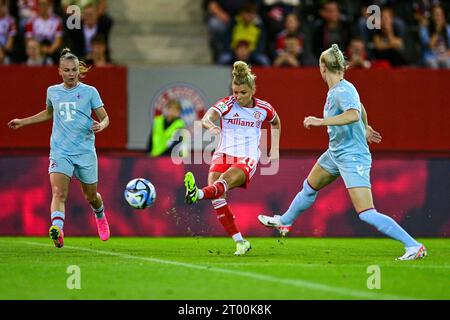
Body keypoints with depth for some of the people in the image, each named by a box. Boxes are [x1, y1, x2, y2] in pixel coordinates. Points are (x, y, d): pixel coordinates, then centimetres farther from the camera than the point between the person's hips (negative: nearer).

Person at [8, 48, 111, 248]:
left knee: (91, 196, 14)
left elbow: (105, 118, 2)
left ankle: (100, 217, 47)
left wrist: (101, 125, -21)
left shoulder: (89, 91, -1)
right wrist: (23, 122, 27)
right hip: (60, 151, 1)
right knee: (58, 193, -21)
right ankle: (57, 229, -38)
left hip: (85, 151, -1)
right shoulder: (52, 92, 8)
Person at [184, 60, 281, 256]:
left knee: (226, 179, -34)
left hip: (247, 160, -1)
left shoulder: (263, 109, 6)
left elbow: (276, 123, 29)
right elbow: (207, 117, -21)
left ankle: (197, 194, -64)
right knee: (217, 196, -23)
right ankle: (239, 241, -19)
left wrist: (274, 149, 21)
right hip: (224, 155, 1)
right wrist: (210, 125, -46)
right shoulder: (226, 104, 0)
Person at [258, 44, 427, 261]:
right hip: (335, 153, 10)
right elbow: (360, 107, 24)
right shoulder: (334, 90, 6)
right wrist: (365, 129, 41)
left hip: (352, 157, -10)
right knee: (309, 188, 30)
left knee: (366, 214, -17)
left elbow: (353, 114, -43)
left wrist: (321, 121, -40)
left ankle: (414, 246, -17)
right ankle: (285, 222, 56)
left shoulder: (343, 91, -23)